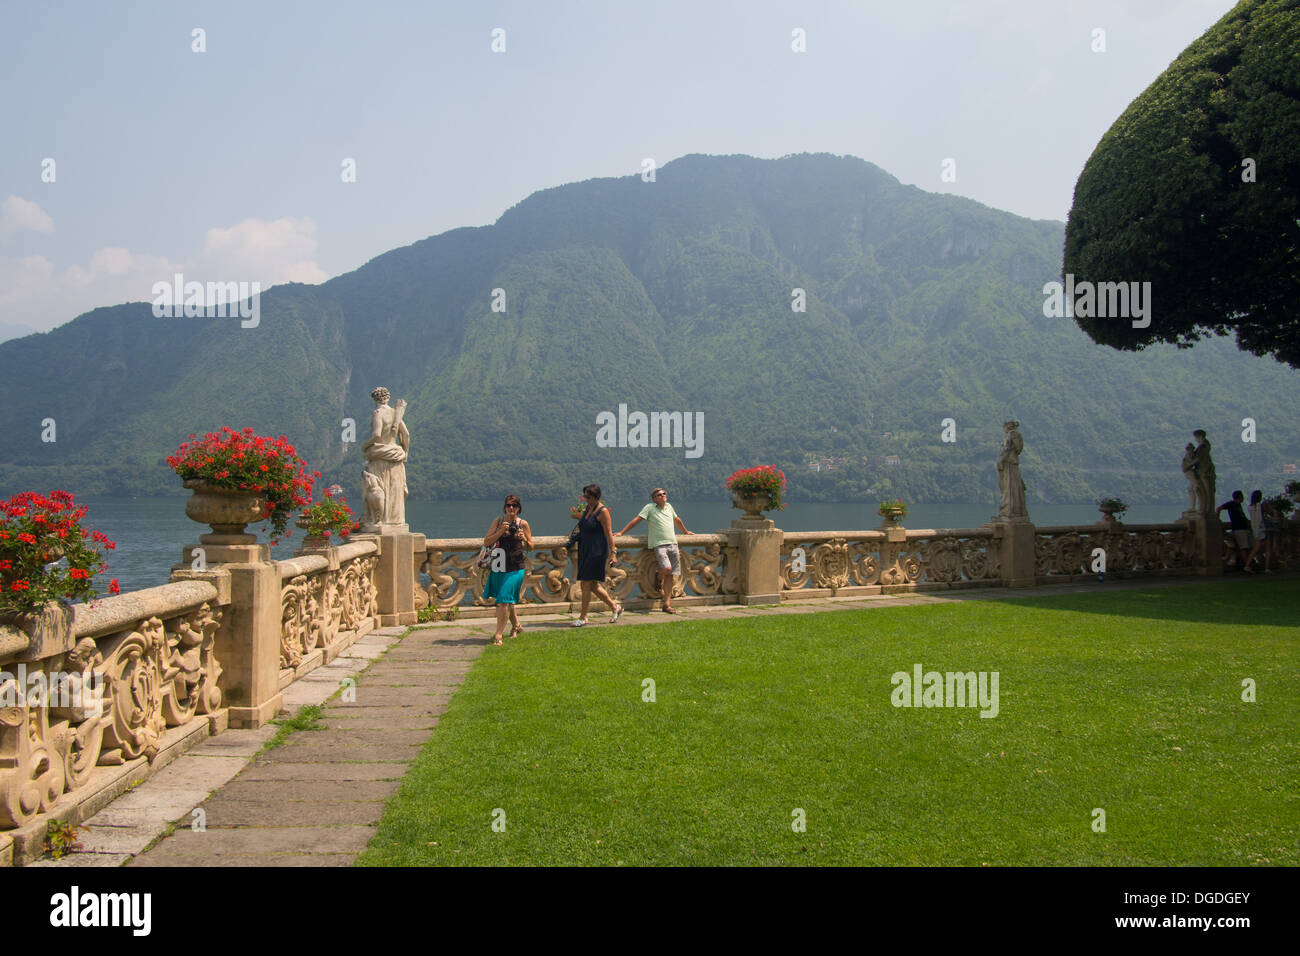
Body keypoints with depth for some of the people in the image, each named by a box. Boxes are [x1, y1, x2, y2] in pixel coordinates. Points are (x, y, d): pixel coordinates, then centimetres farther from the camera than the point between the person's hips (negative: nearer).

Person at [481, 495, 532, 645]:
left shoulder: (523, 524, 0)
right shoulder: (498, 521, 3)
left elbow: (530, 547, 8)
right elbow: (486, 542, -2)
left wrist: (523, 539, -13)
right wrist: (500, 532, -15)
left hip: (515, 568, -3)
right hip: (498, 566, 4)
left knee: (504, 600, -10)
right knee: (507, 600, 17)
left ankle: (498, 635, -6)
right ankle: (516, 626, 40)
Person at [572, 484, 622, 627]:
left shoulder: (602, 511, -12)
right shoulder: (588, 508, 13)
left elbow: (609, 533, -14)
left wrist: (613, 553, -17)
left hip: (597, 551, -9)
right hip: (585, 551, 9)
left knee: (586, 583, -8)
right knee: (593, 585, 10)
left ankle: (583, 618, -2)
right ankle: (615, 608, 24)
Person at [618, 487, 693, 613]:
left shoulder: (669, 506, 18)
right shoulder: (650, 508, 2)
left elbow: (677, 520, 35)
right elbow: (636, 520, 0)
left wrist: (685, 531, 49)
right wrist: (621, 533, -5)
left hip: (673, 544, 5)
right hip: (659, 545, -5)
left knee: (670, 575, 1)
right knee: (666, 568, -26)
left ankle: (667, 604, 3)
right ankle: (660, 582, 10)